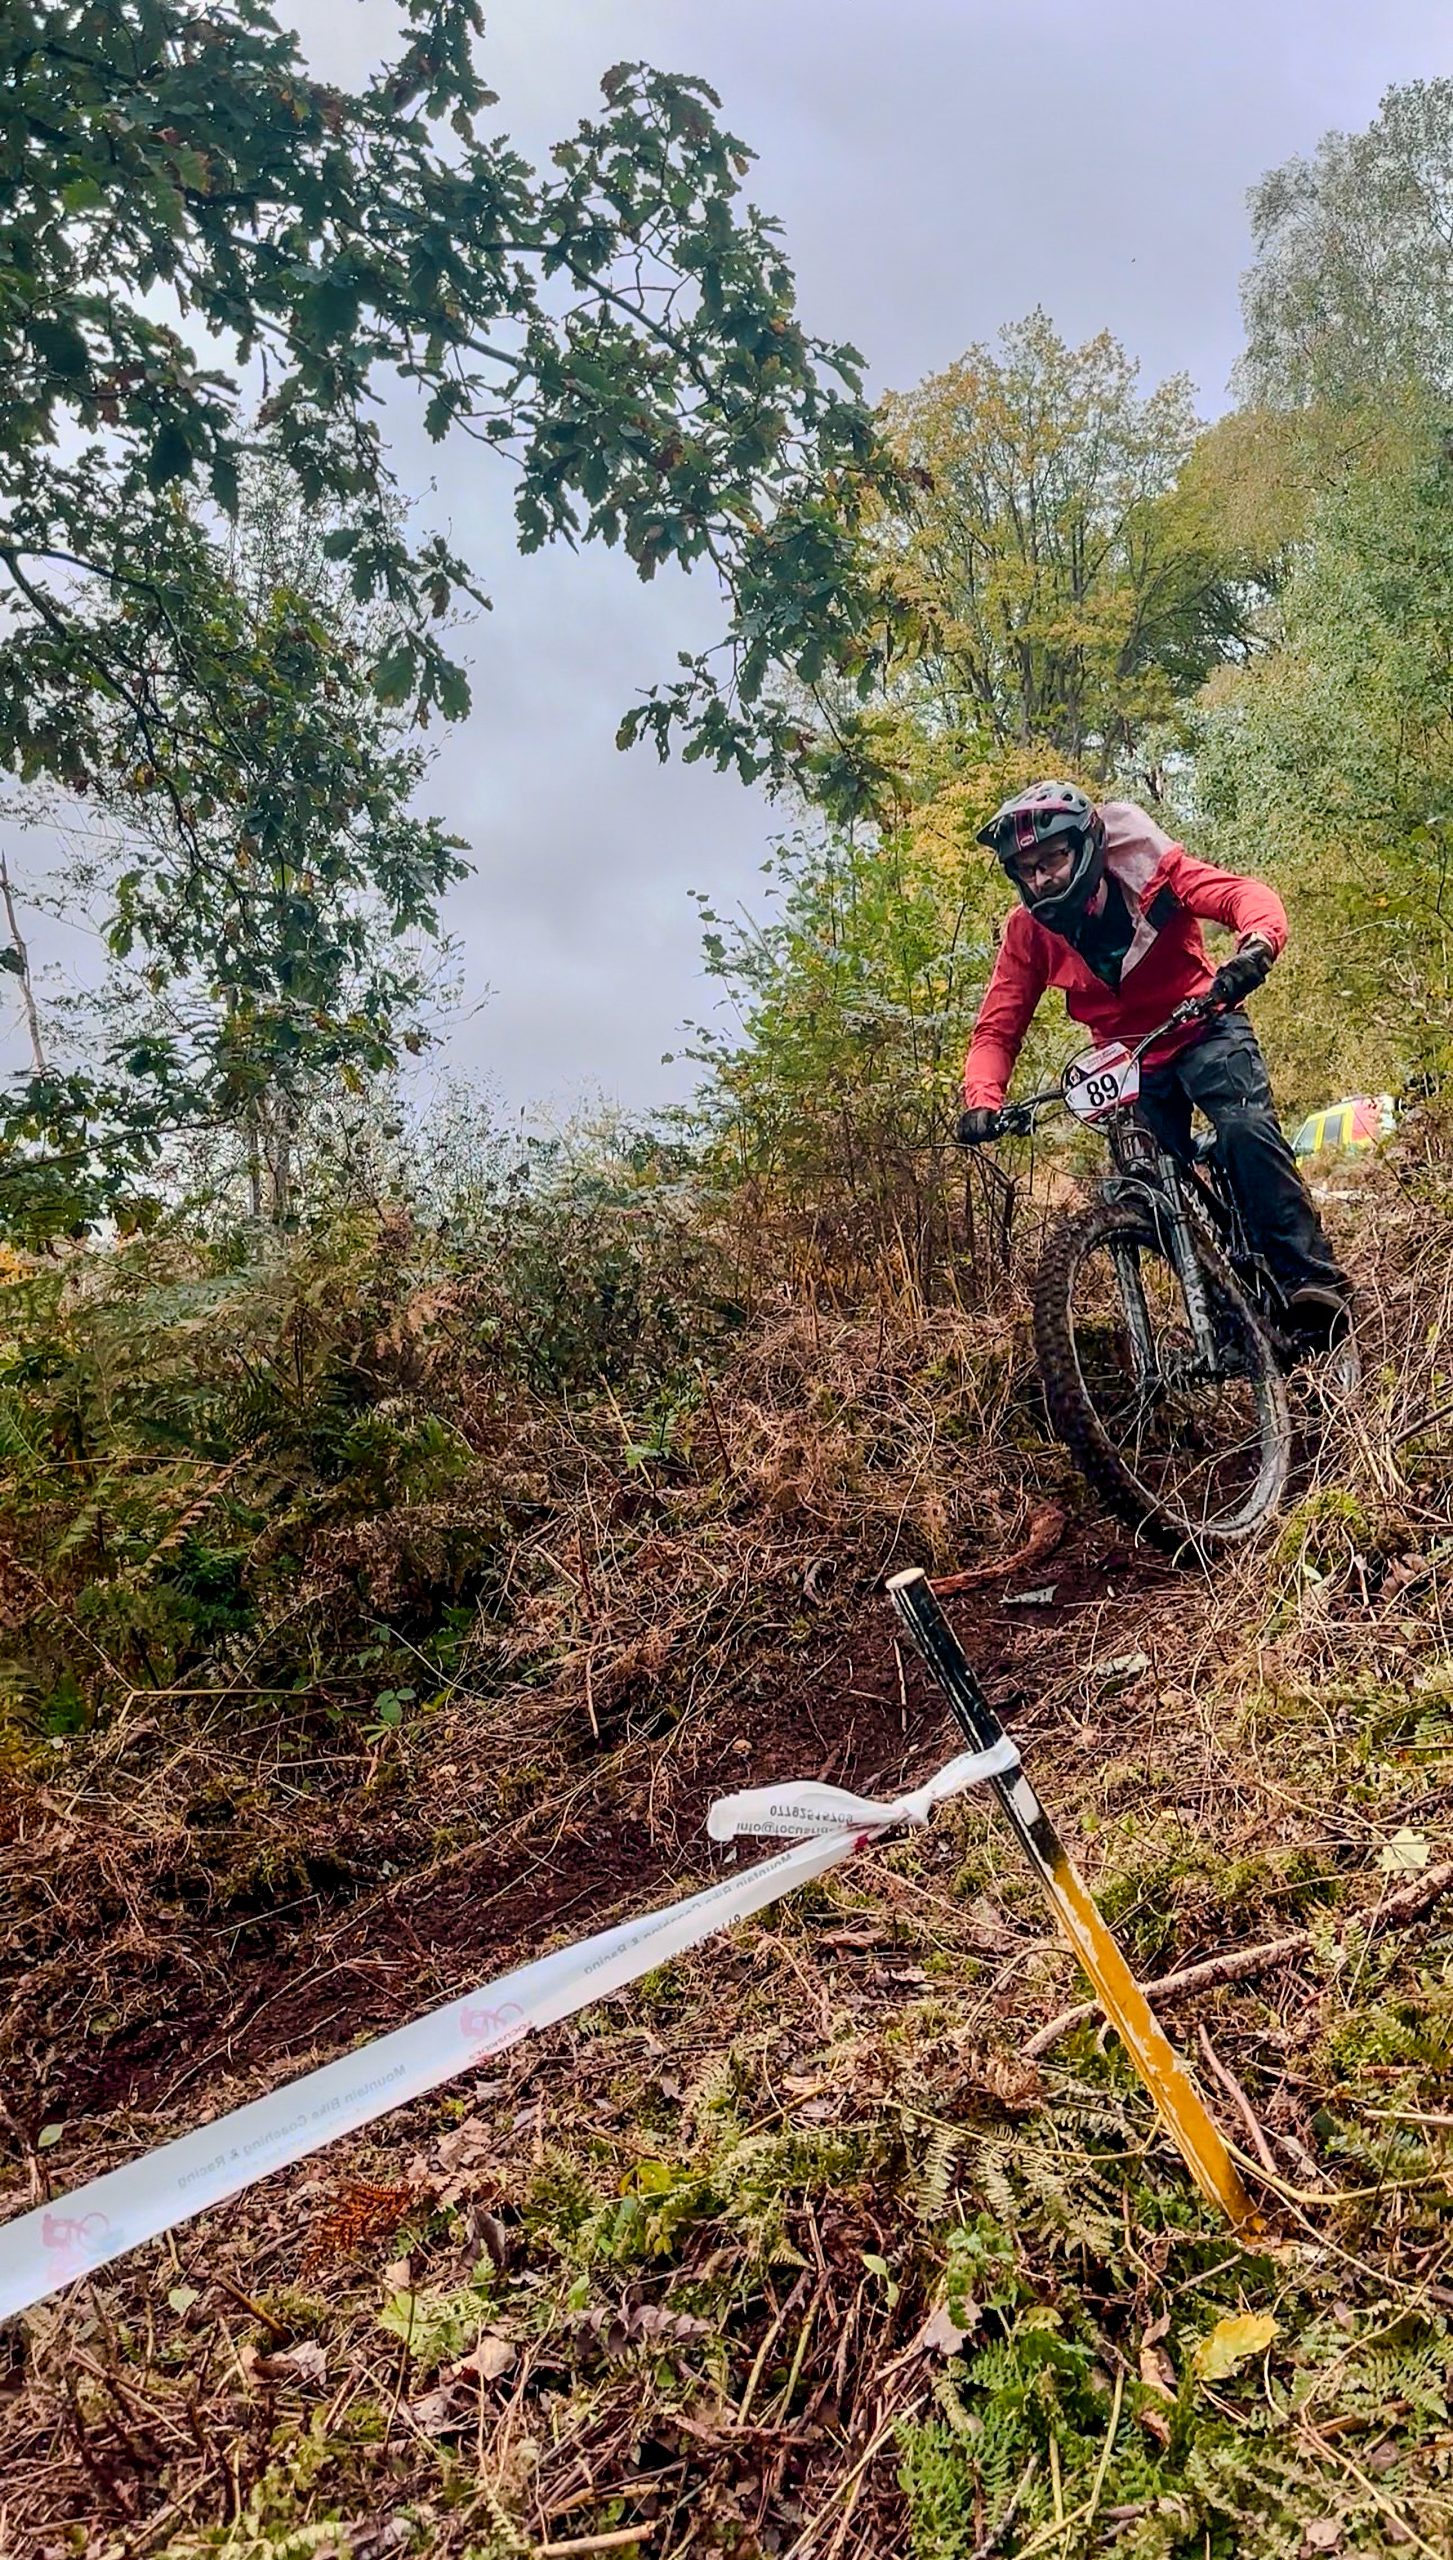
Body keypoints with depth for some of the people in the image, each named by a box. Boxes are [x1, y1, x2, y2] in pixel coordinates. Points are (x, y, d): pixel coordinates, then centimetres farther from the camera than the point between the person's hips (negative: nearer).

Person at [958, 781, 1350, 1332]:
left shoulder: (1147, 873, -19)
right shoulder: (1029, 928, -12)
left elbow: (1248, 896, -28)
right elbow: (997, 1029, -11)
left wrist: (1255, 949, -51)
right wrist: (982, 1100, -30)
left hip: (1204, 1034, -3)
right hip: (1132, 1066, 4)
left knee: (1247, 1130, -29)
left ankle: (1311, 1278, -25)